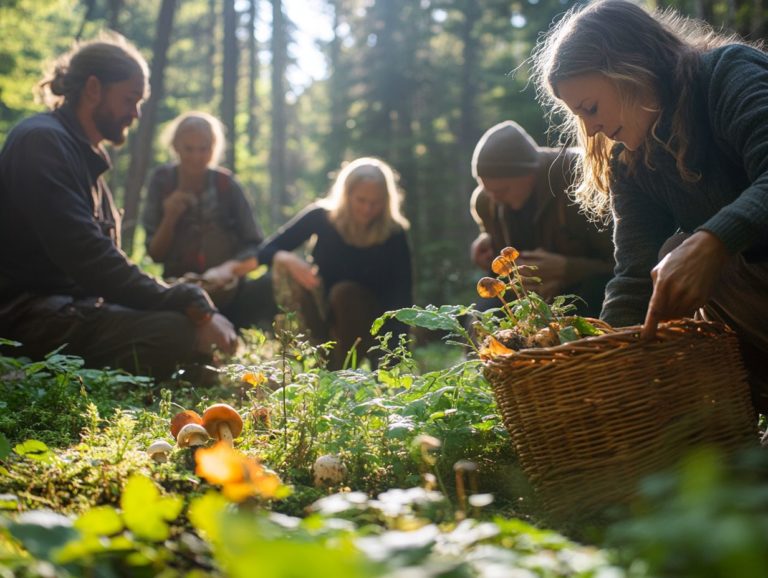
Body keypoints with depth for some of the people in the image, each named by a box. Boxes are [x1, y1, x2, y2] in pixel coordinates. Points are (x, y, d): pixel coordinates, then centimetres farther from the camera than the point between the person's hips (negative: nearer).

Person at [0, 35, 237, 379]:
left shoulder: (83, 153, 21)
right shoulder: (42, 142, -11)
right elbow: (88, 258, -23)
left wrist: (193, 303, 2)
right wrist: (195, 309, -26)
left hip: (75, 304, 10)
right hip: (31, 316, -10)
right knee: (178, 331, -29)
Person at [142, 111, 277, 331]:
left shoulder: (225, 183, -1)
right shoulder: (162, 181, 1)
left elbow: (256, 248, -7)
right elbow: (155, 254, 1)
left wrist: (229, 268, -27)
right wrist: (170, 218, -17)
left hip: (227, 294, 0)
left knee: (272, 286, -31)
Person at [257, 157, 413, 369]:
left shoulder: (394, 234, -15)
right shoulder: (322, 217, -12)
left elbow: (401, 296, -19)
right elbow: (266, 250, -13)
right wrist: (288, 261, -37)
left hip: (370, 324, -2)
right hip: (325, 315, 2)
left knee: (345, 292, -33)